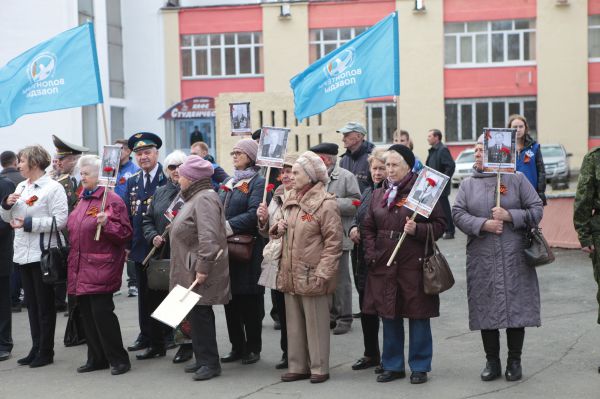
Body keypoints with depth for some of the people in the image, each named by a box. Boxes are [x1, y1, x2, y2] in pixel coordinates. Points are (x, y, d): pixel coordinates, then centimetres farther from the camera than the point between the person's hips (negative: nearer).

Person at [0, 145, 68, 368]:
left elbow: (60, 220, -18)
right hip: (23, 253, 7)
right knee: (31, 303, 12)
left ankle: (46, 351, 9)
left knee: (45, 304, 1)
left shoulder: (53, 188, -9)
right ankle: (36, 348, 21)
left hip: (43, 254, -7)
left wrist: (29, 223, -19)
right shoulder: (21, 187, 13)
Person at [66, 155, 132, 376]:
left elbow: (126, 233, -11)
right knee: (87, 313, 10)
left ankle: (119, 359, 3)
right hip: (81, 268, 8)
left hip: (101, 266, -8)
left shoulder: (112, 200, -9)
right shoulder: (82, 199, 16)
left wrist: (106, 224, -26)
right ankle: (97, 358, 20)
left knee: (102, 312, -9)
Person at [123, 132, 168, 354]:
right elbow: (127, 215, 13)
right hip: (140, 248, 6)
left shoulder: (168, 178, -8)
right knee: (143, 293, 16)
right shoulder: (132, 182, 12)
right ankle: (146, 336, 29)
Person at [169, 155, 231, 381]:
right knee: (196, 314, 13)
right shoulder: (195, 198, 18)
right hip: (190, 270, 10)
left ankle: (210, 362, 1)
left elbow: (208, 237, -25)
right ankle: (203, 359, 22)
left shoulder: (204, 199, -16)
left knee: (200, 313, -6)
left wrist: (202, 267, -27)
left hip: (199, 271, -10)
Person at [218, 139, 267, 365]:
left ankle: (253, 348, 11)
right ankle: (237, 347, 19)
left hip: (248, 249, -7)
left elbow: (254, 213, -18)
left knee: (250, 301, 0)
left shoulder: (258, 182, -6)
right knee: (230, 299, 9)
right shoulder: (228, 183, 18)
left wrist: (228, 226, -23)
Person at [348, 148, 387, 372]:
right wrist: (353, 229, 1)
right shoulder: (368, 193, 15)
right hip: (363, 258, 8)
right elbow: (357, 218, 21)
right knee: (365, 306, 15)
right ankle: (371, 354, 28)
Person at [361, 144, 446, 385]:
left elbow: (439, 224, -5)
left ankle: (420, 366, 16)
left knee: (418, 317, 4)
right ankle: (393, 365, 23)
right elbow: (368, 227, 13)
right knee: (389, 316, 11)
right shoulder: (378, 194, 11)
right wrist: (371, 254, 0)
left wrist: (417, 230, -20)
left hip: (414, 265, -5)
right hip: (384, 265, 5)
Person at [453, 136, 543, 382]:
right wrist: (483, 224, -14)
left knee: (516, 306, 1)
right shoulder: (468, 185, 10)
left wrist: (510, 216, -13)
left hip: (514, 258, -2)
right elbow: (458, 214, 0)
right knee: (486, 309, 4)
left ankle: (514, 362, 15)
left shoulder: (517, 179, 4)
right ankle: (492, 362, 17)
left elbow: (537, 210, 1)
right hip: (481, 258, 2)